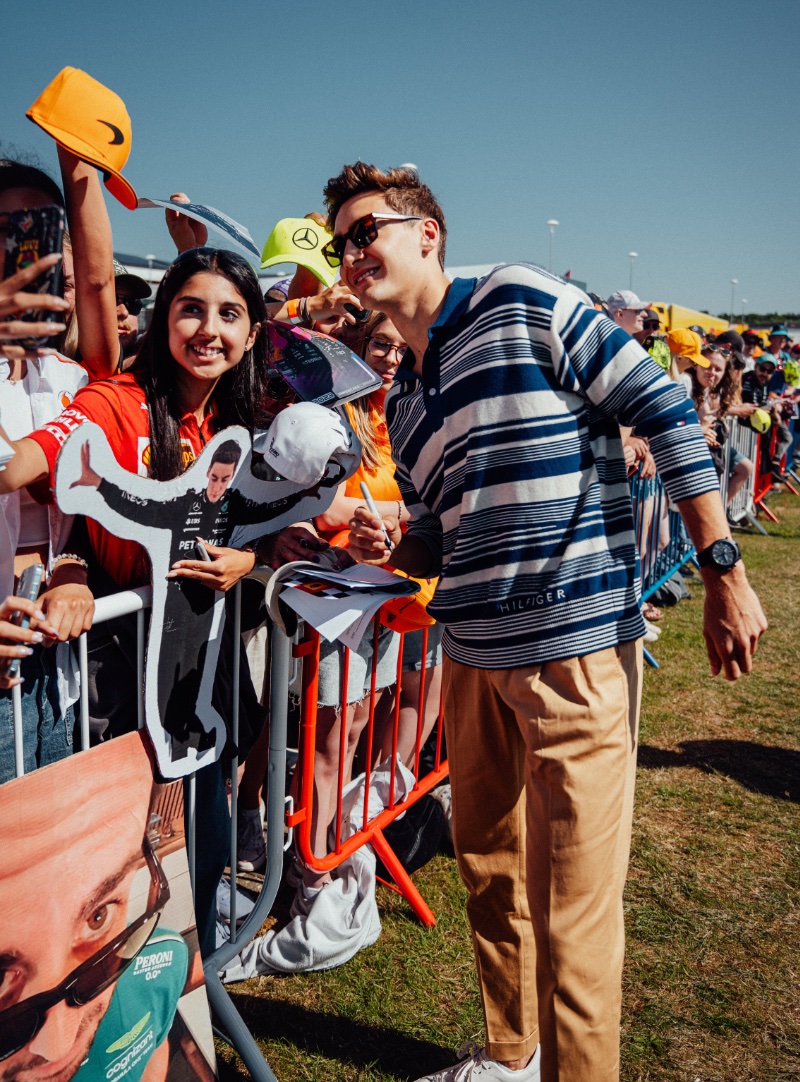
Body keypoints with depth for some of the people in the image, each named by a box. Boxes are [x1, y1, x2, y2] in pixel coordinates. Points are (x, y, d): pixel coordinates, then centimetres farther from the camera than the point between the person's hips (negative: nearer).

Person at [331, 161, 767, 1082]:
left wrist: (723, 570, -13)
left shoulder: (519, 303, -7)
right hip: (472, 657, 8)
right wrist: (390, 545, -2)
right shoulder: (401, 401, 15)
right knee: (486, 872, 20)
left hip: (576, 649, -8)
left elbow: (666, 412, -9)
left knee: (569, 913, 0)